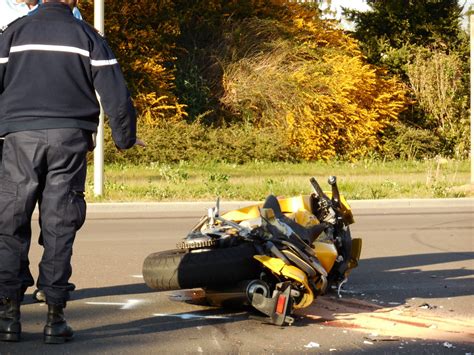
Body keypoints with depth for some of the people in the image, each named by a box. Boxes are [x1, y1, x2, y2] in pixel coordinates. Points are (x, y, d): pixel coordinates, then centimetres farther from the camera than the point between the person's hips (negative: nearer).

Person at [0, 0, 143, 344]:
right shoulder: (87, 35, 6)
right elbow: (115, 93, 3)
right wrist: (125, 137, 16)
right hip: (69, 139, 0)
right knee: (59, 229, 3)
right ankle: (55, 318, 3)